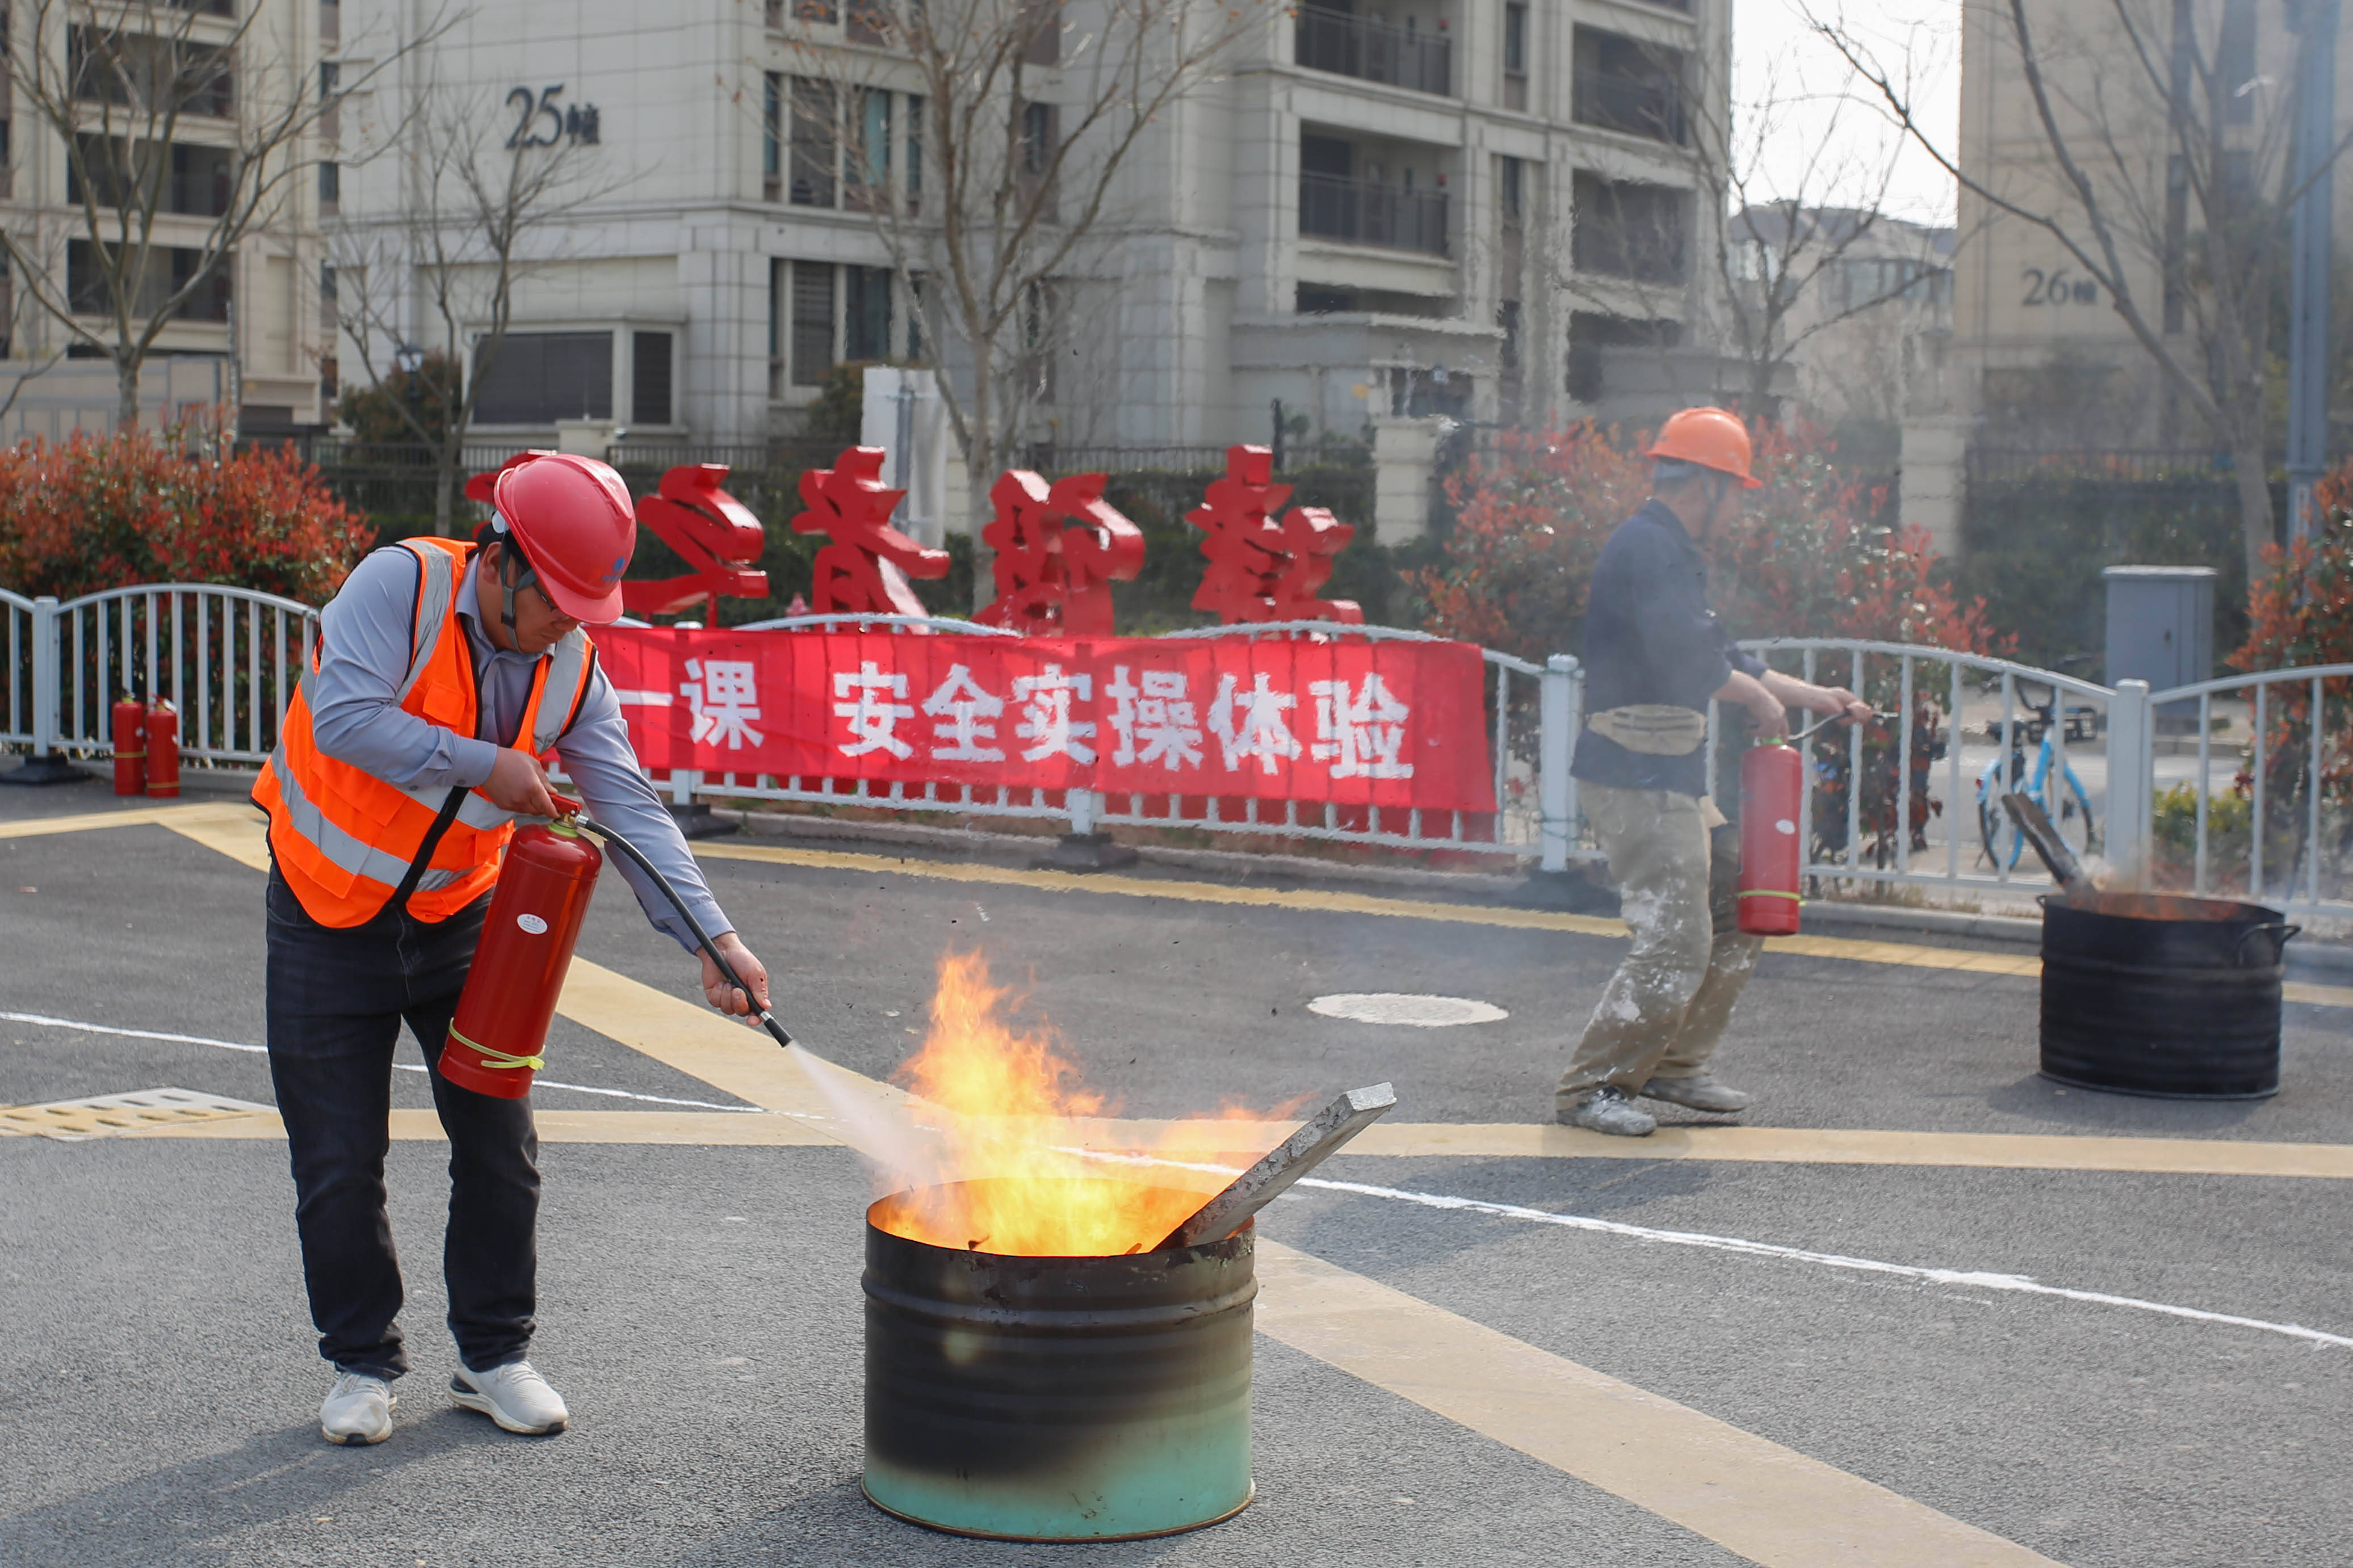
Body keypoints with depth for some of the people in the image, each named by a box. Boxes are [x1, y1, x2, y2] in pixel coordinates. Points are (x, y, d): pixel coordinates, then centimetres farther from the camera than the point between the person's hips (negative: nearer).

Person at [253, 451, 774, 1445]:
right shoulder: (399, 585, -19)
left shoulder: (573, 669, -6)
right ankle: (361, 1363, 19)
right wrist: (480, 764, -26)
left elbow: (630, 808, -10)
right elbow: (342, 718, -30)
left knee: (500, 1146, 5)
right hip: (330, 921, -4)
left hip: (459, 922, 4)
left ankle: (494, 1356, 21)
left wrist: (712, 935, -21)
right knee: (340, 1163, 2)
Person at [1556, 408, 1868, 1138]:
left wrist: (1817, 697, 29)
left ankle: (1675, 1064, 24)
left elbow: (1718, 657, 28)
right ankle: (1589, 1089, -2)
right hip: (1637, 778, -11)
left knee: (1740, 908, 16)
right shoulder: (1647, 546, -14)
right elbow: (1687, 659, -27)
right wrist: (1759, 695, -11)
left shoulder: (1673, 552, 21)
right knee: (1676, 942, -11)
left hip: (1672, 780, 11)